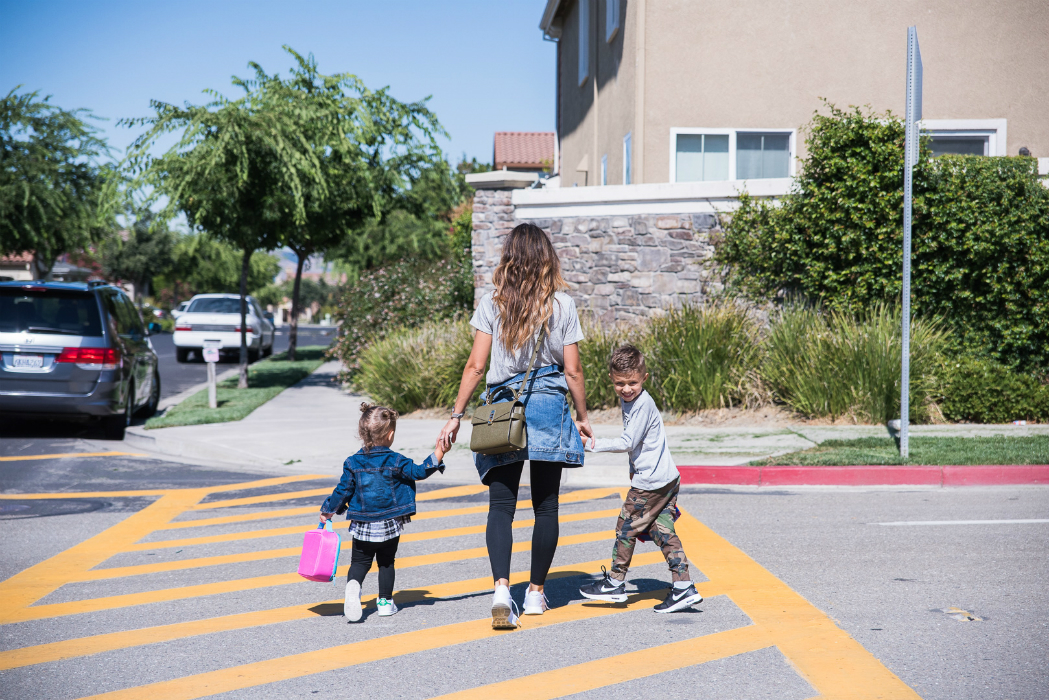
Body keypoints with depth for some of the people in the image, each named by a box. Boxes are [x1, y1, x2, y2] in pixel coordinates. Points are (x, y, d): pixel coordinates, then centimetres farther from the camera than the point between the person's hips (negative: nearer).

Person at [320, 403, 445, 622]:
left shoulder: (353, 463, -5)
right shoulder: (395, 462, -10)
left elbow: (343, 491, -1)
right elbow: (419, 472, -7)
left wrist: (327, 511, 14)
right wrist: (439, 452, -1)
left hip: (362, 526, 1)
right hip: (390, 526, -1)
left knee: (360, 562, 9)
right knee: (386, 562, 15)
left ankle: (353, 584, -21)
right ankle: (385, 602, 18)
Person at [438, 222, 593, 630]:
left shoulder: (492, 304, -1)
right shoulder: (562, 304, -1)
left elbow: (476, 366, -3)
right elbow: (572, 370, 0)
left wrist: (456, 417, 3)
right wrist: (582, 417, 13)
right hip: (549, 406, 0)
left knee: (501, 505, 2)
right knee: (545, 505, 11)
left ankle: (501, 587, -17)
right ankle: (536, 592, 18)